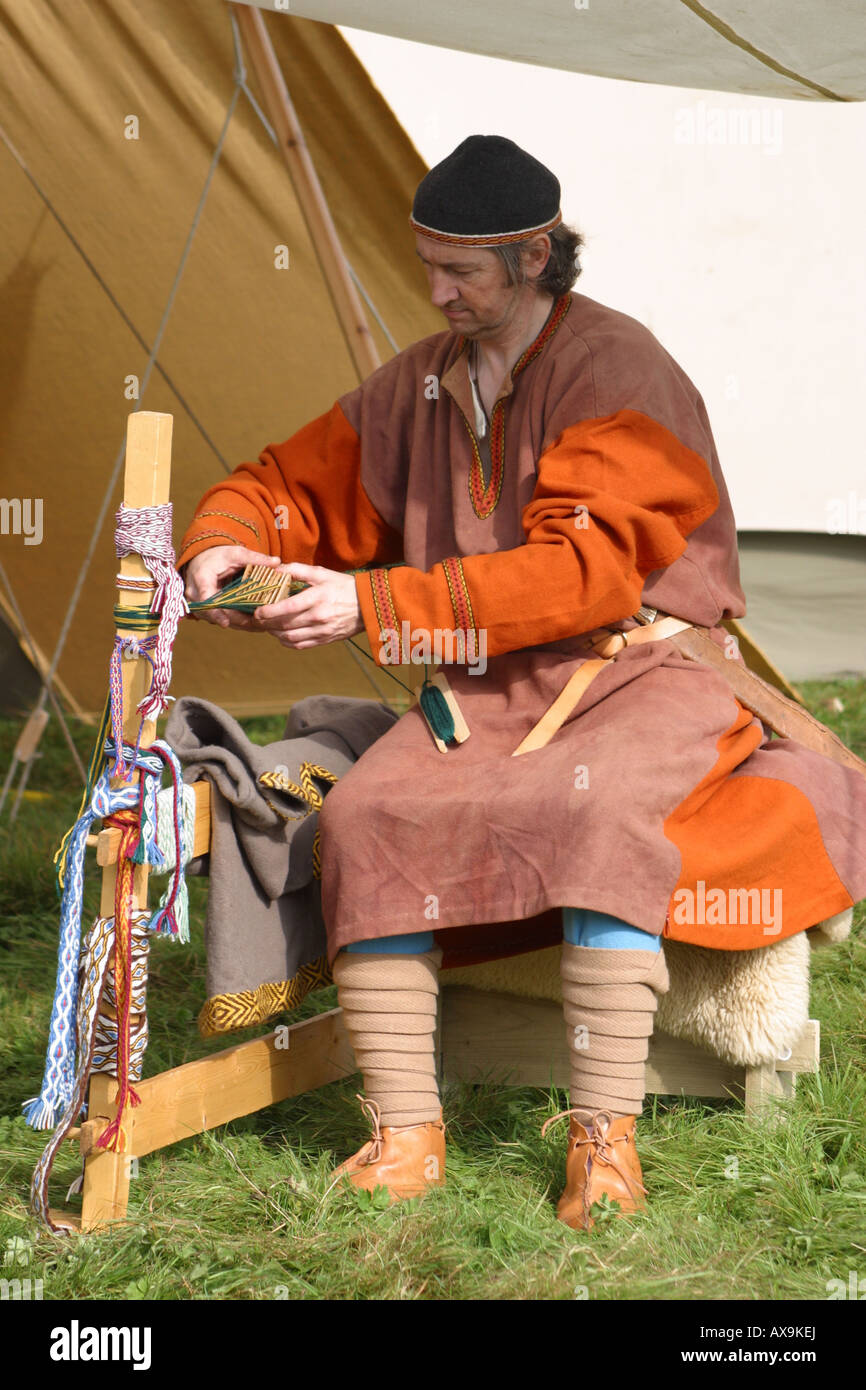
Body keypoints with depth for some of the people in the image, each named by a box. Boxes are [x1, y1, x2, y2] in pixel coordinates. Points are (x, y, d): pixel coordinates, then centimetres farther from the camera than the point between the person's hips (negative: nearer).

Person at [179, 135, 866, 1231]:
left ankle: (605, 1139, -28)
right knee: (365, 814, -24)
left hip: (641, 674, -5)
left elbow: (581, 568, -23)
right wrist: (223, 548, -6)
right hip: (488, 689, 5)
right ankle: (406, 1136, -17)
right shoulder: (422, 381, 11)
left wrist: (373, 605, -27)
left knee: (591, 811, -38)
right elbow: (288, 485, 19)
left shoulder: (617, 367, -11)